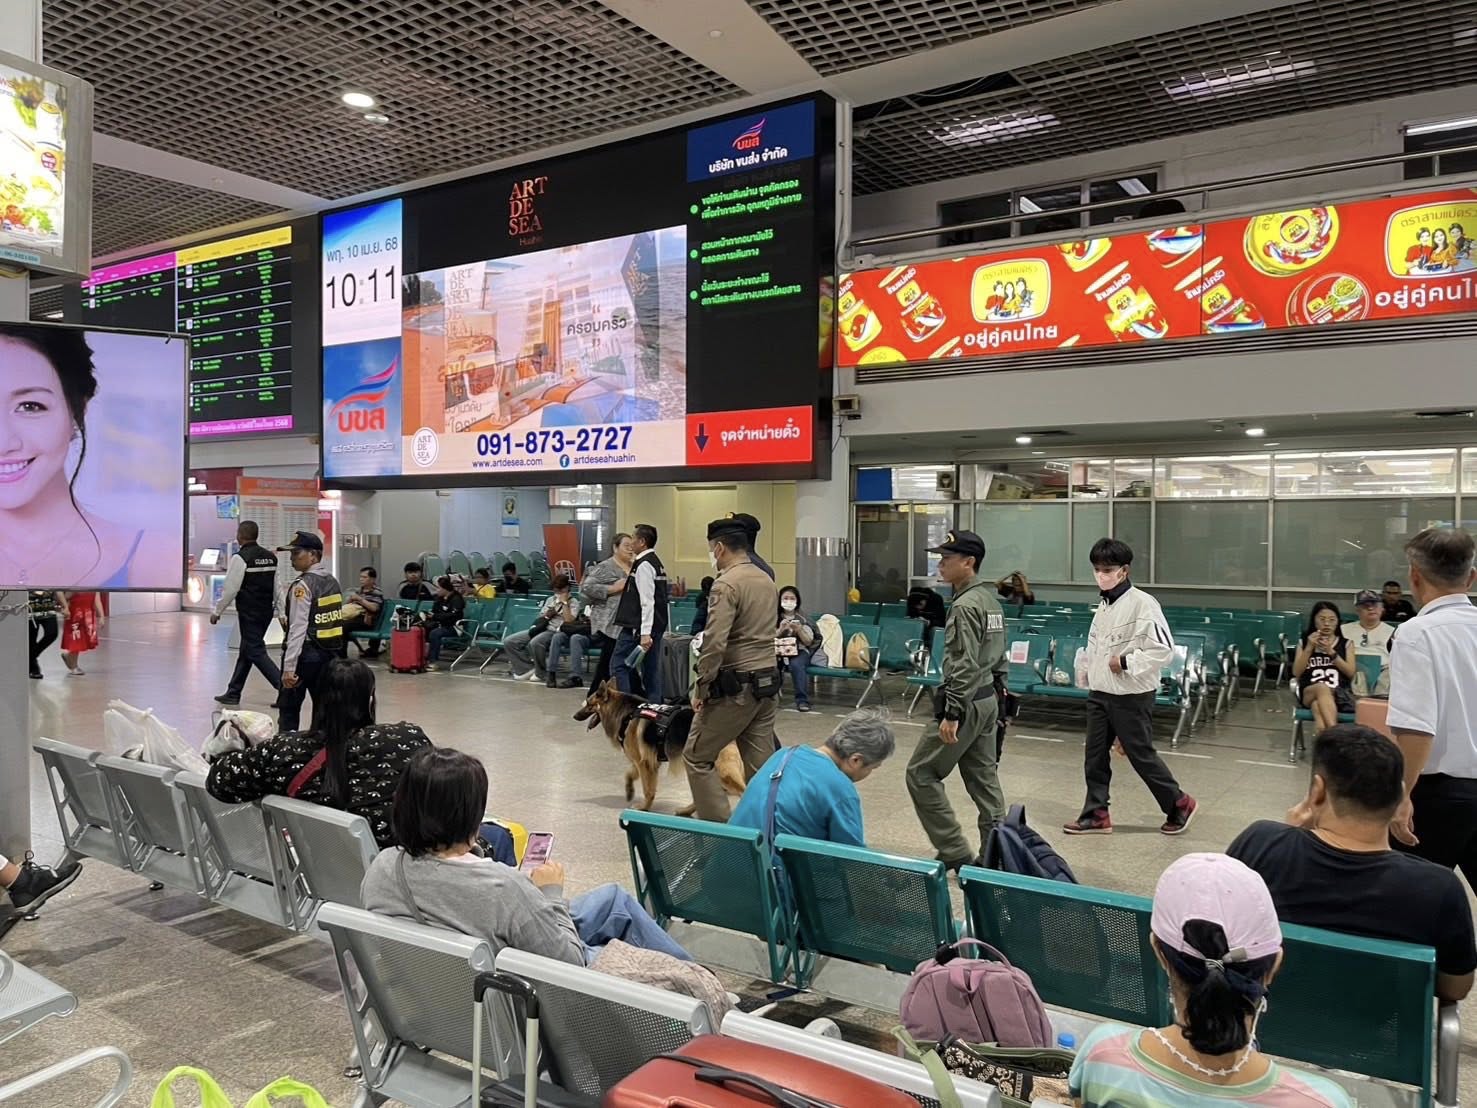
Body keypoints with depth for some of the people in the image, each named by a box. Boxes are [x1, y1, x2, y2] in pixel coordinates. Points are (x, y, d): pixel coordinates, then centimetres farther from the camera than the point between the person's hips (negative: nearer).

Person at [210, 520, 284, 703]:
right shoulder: (270, 557, 8)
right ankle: (233, 693, 24)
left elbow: (231, 589, -14)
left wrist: (217, 612, -3)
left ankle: (284, 687, -14)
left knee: (255, 651, -4)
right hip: (266, 612, 8)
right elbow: (277, 587, 10)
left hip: (249, 613, -8)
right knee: (246, 651, 16)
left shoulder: (240, 558, -13)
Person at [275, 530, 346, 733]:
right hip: (332, 652, 7)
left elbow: (298, 628, -18)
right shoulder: (333, 581, 10)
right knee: (323, 705, 10)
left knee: (288, 707, 3)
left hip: (306, 652, -7)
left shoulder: (303, 585, -13)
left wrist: (289, 667, -19)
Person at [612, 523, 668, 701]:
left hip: (640, 627, -9)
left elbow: (647, 601, -21)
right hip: (656, 626, 9)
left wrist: (645, 633, -24)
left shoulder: (643, 565, -14)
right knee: (651, 669, 10)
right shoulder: (656, 563, 15)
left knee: (619, 665, -3)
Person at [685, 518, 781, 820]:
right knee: (761, 763, 10)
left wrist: (700, 688, -12)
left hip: (734, 688, -8)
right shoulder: (767, 581, 12)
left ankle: (719, 827, 2)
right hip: (767, 683, 8)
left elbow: (714, 644, -21)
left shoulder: (726, 584, -15)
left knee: (697, 757, 4)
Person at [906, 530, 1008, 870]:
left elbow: (964, 666, -22)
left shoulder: (965, 606, -18)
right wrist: (995, 695, 20)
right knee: (983, 778, 13)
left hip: (966, 702, -10)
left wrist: (951, 714, -21)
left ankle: (955, 852, 2)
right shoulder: (990, 600, 12)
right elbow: (999, 659, 17)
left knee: (921, 774, -1)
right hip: (987, 700, 10)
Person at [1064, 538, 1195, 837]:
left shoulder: (1142, 603, -16)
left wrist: (1126, 663, -19)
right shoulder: (1104, 604, 8)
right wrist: (1089, 669, 12)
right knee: (1095, 755, 9)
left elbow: (1164, 650, -20)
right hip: (1100, 693, 7)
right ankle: (1096, 814, 19)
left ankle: (1179, 804, 25)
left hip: (1131, 695, -7)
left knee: (1141, 755, 4)